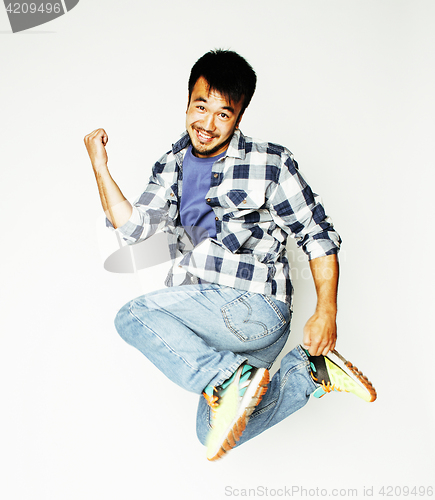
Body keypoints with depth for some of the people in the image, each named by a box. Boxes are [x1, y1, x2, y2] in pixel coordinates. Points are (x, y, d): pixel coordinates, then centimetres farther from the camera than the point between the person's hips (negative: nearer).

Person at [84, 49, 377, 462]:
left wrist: (326, 311, -10)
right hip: (205, 316, 7)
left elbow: (318, 234, -2)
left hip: (256, 307, -7)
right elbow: (132, 227, 5)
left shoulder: (270, 163, -2)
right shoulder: (172, 167, 14)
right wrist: (99, 166, 0)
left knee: (132, 317, -19)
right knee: (214, 432, 3)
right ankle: (310, 371, 9)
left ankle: (232, 379, -18)